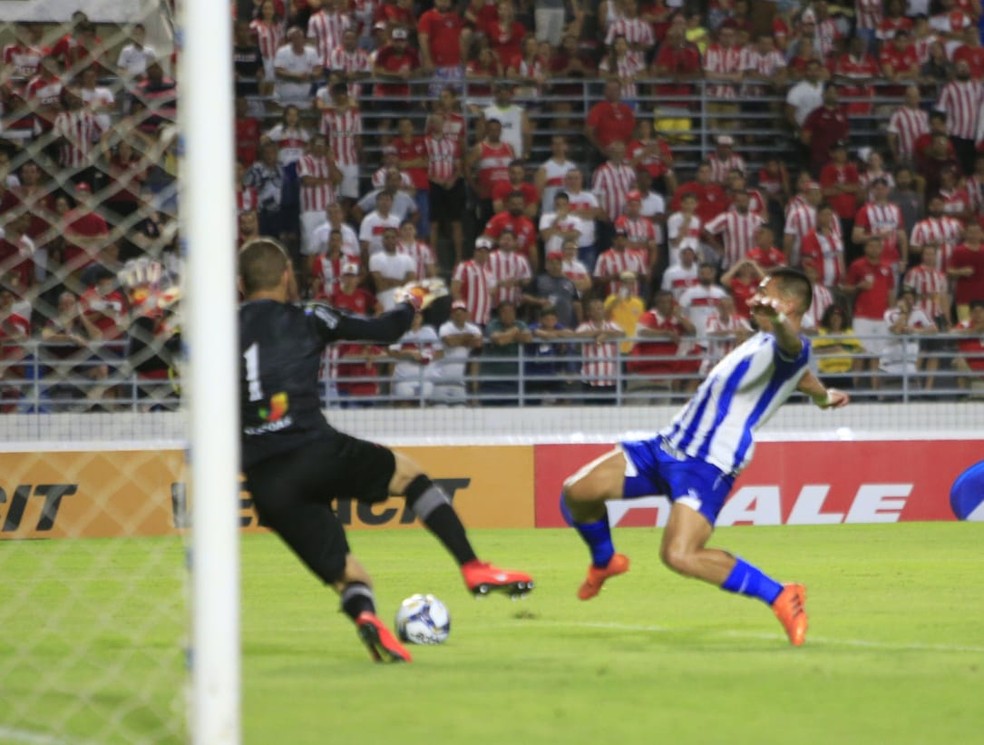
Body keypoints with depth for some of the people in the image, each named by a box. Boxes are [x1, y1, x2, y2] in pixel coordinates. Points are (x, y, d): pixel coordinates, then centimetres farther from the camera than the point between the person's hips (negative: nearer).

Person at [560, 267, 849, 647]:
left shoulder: (790, 349, -12)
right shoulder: (765, 343, 18)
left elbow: (790, 346, -40)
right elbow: (799, 374, 40)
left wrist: (777, 317, -62)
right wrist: (822, 395, 61)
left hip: (708, 467, -9)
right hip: (668, 446, 9)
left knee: (679, 556, -26)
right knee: (576, 491, 0)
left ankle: (780, 597, -13)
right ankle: (605, 561, 30)